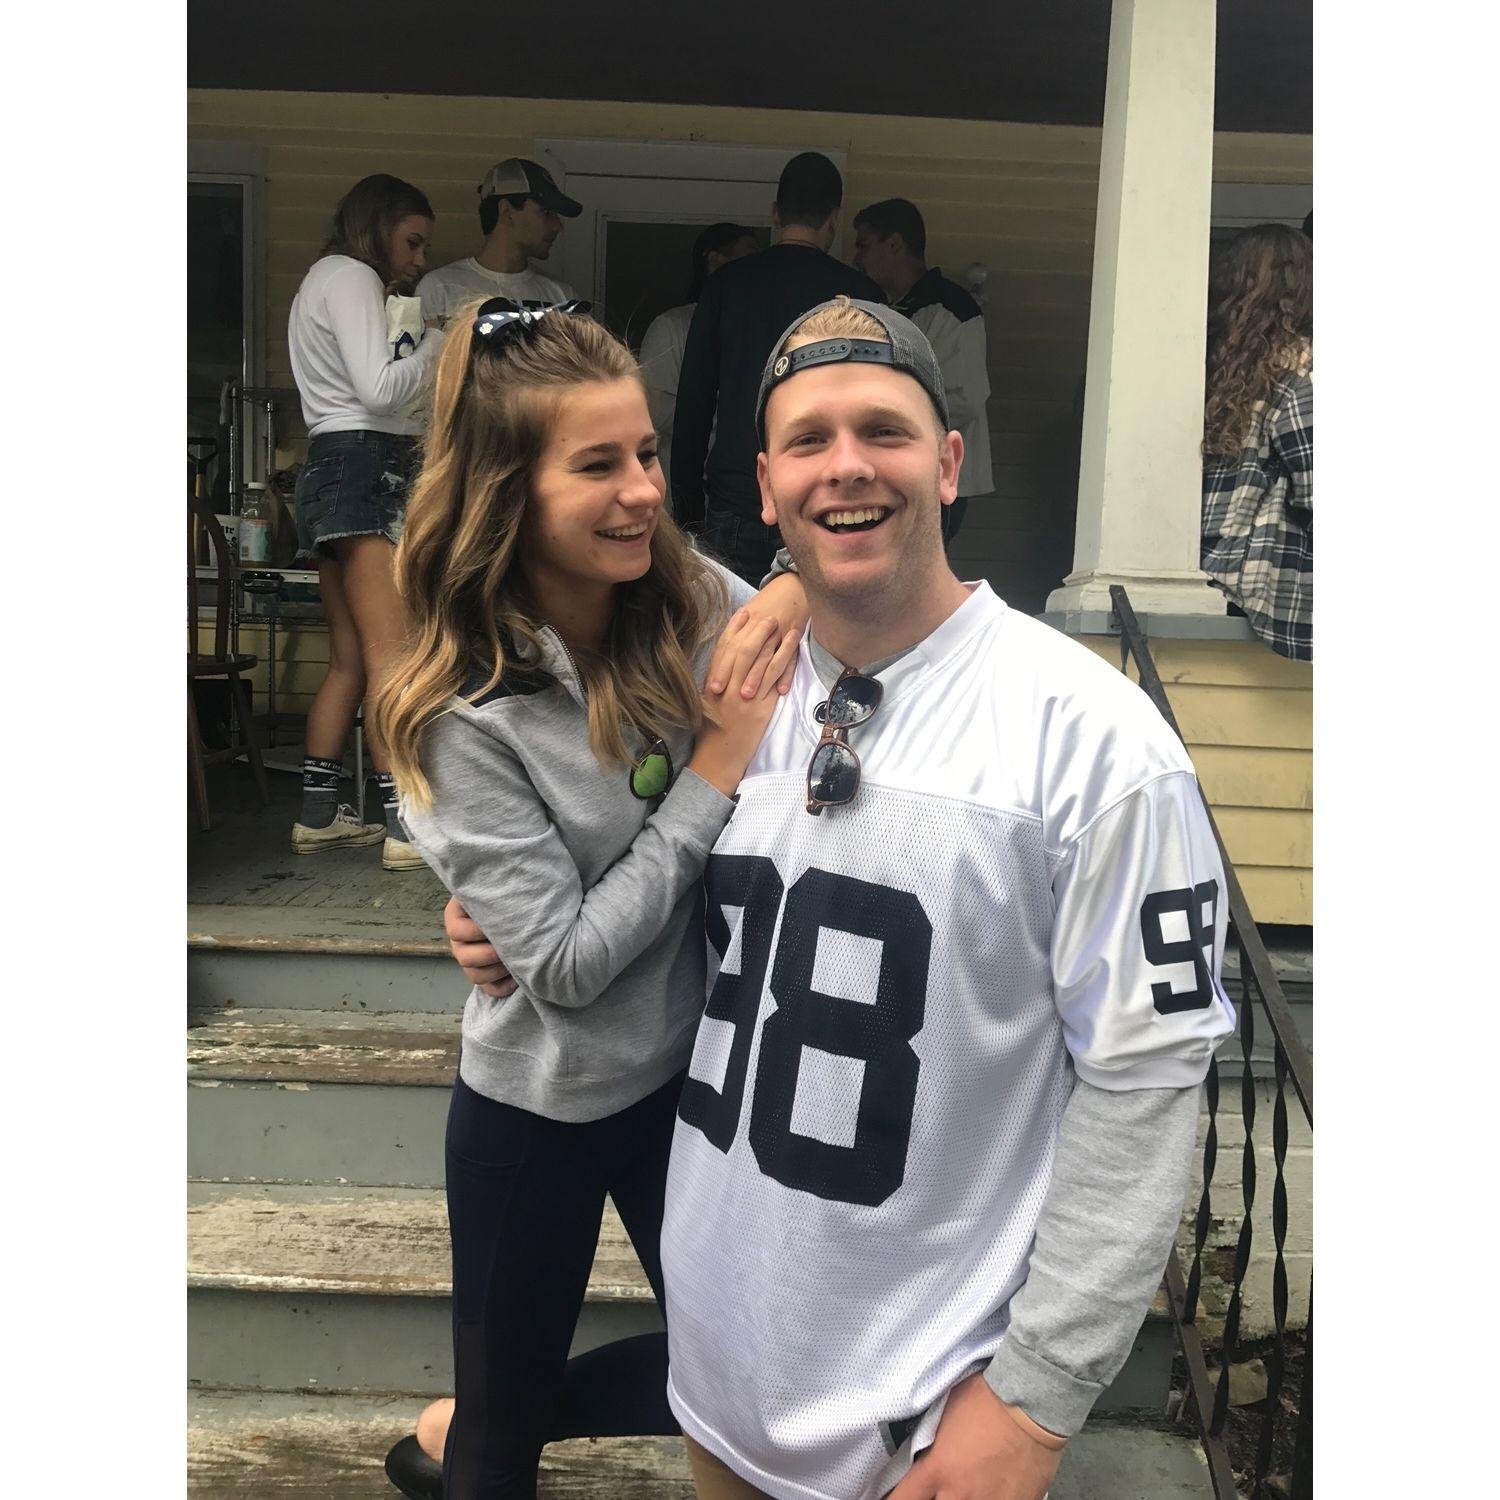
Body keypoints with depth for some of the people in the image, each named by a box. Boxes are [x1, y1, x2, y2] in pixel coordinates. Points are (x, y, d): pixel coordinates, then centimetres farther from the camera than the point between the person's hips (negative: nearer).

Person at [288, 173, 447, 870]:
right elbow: (379, 389, -14)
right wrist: (437, 346, -1)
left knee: (349, 658, 8)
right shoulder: (353, 277, -2)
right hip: (365, 466, -10)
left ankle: (317, 814, 11)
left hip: (331, 471, 10)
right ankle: (405, 824, -21)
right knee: (390, 650, -17)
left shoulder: (321, 282, 29)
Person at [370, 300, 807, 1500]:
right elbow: (568, 964, -22)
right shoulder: (468, 718, -22)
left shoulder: (698, 603, -9)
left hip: (692, 1067, 5)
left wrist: (796, 596, -21)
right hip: (540, 1106, -4)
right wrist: (715, 770, -23)